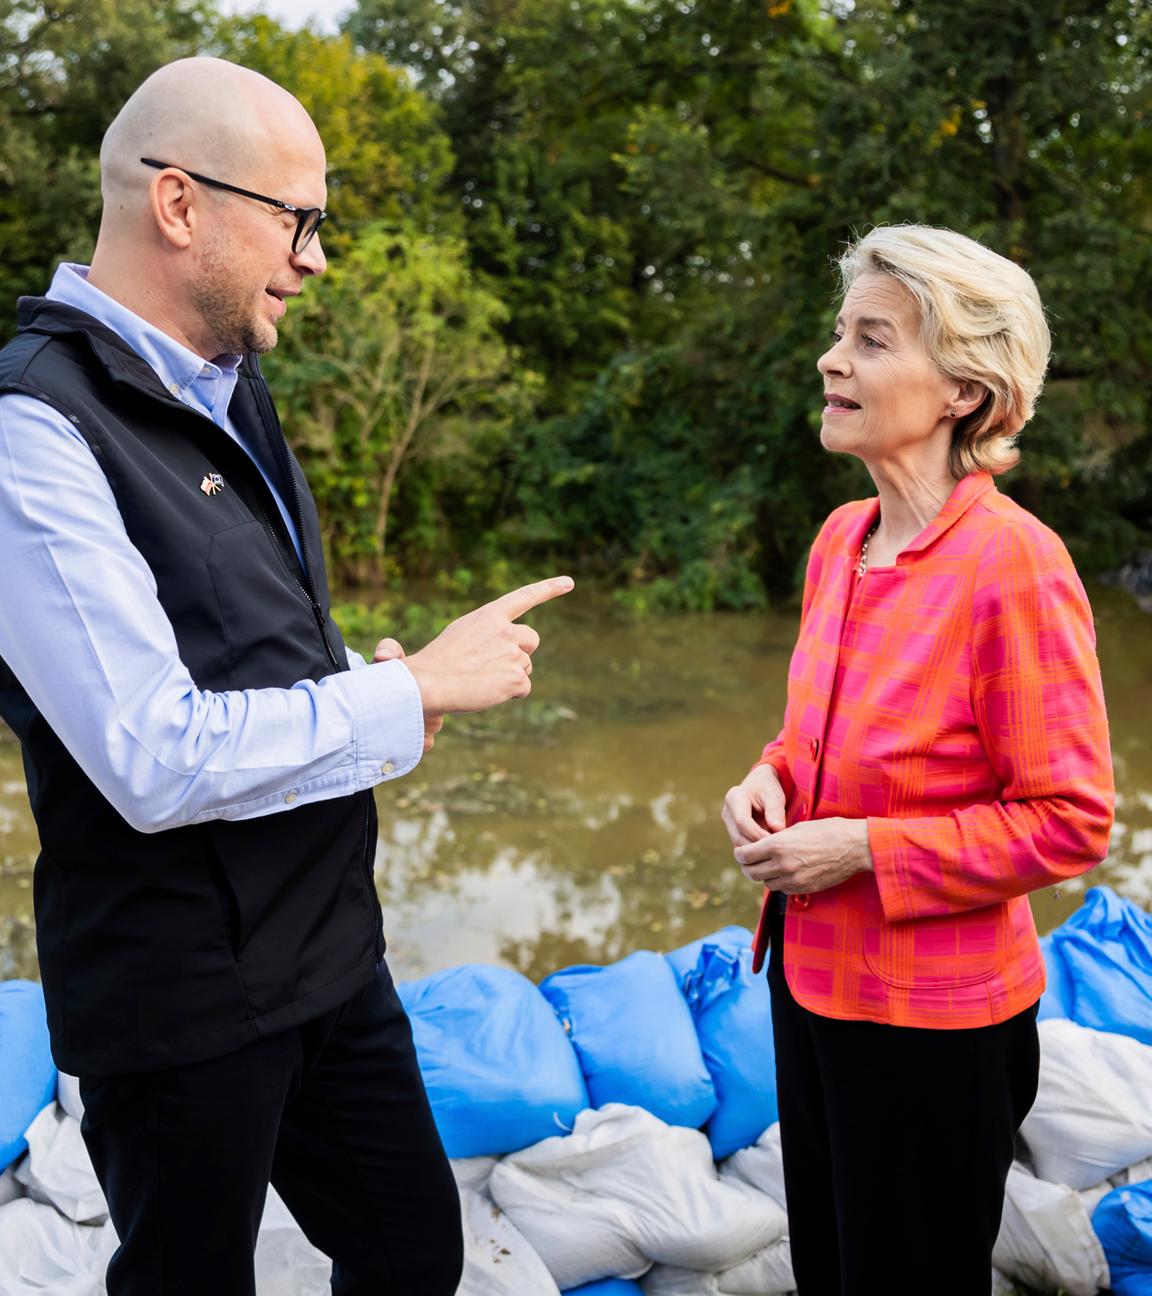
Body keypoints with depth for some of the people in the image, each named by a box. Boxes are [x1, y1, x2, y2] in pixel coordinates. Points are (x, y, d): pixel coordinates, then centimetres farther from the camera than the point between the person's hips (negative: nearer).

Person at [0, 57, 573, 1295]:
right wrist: (413, 690, -17)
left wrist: (363, 686, -1)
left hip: (329, 945, 8)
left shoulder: (227, 381, 7)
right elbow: (155, 763, -26)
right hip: (184, 994, -8)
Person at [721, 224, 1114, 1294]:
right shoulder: (841, 539, 2)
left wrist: (862, 848, -21)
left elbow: (1070, 821, -18)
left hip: (934, 1024, -7)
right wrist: (770, 781, -4)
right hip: (812, 980, 7)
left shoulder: (1013, 564, -21)